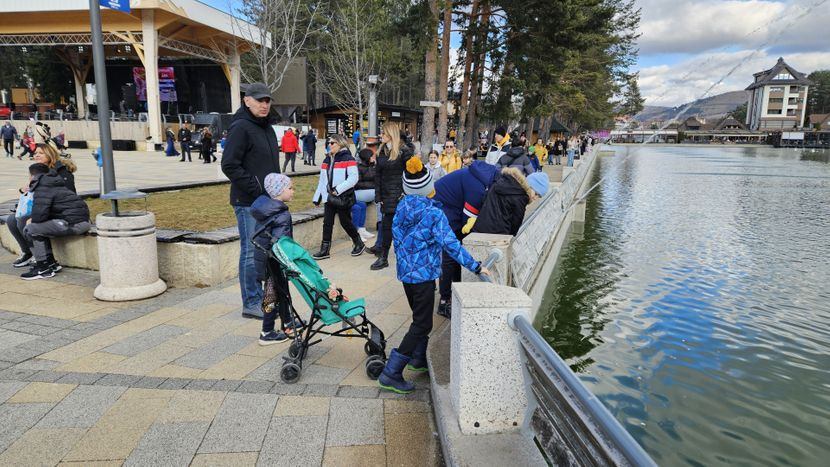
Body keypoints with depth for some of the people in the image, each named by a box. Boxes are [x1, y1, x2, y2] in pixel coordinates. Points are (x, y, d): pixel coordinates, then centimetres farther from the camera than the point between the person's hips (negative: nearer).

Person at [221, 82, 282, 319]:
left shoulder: (266, 127, 17)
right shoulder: (241, 127, -11)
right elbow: (229, 165, -18)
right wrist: (256, 189, -19)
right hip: (248, 202, -9)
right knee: (251, 252, -2)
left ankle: (260, 297, 26)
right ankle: (251, 304, 7)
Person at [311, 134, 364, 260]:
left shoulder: (348, 159, -9)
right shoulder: (327, 159, 14)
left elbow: (353, 178, -19)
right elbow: (322, 180, 18)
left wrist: (338, 189, -22)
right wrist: (317, 197, 15)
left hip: (343, 198, -6)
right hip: (329, 197, 6)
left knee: (345, 222, 3)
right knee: (327, 223, 4)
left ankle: (359, 244, 23)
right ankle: (325, 249, 10)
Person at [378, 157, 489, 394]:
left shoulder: (402, 207, 0)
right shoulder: (433, 214, -19)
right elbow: (451, 245, -21)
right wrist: (476, 267, -16)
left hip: (405, 271, 8)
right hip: (423, 274, -8)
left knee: (419, 317, 25)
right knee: (422, 324, 1)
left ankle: (418, 359, 39)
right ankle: (391, 374, 0)